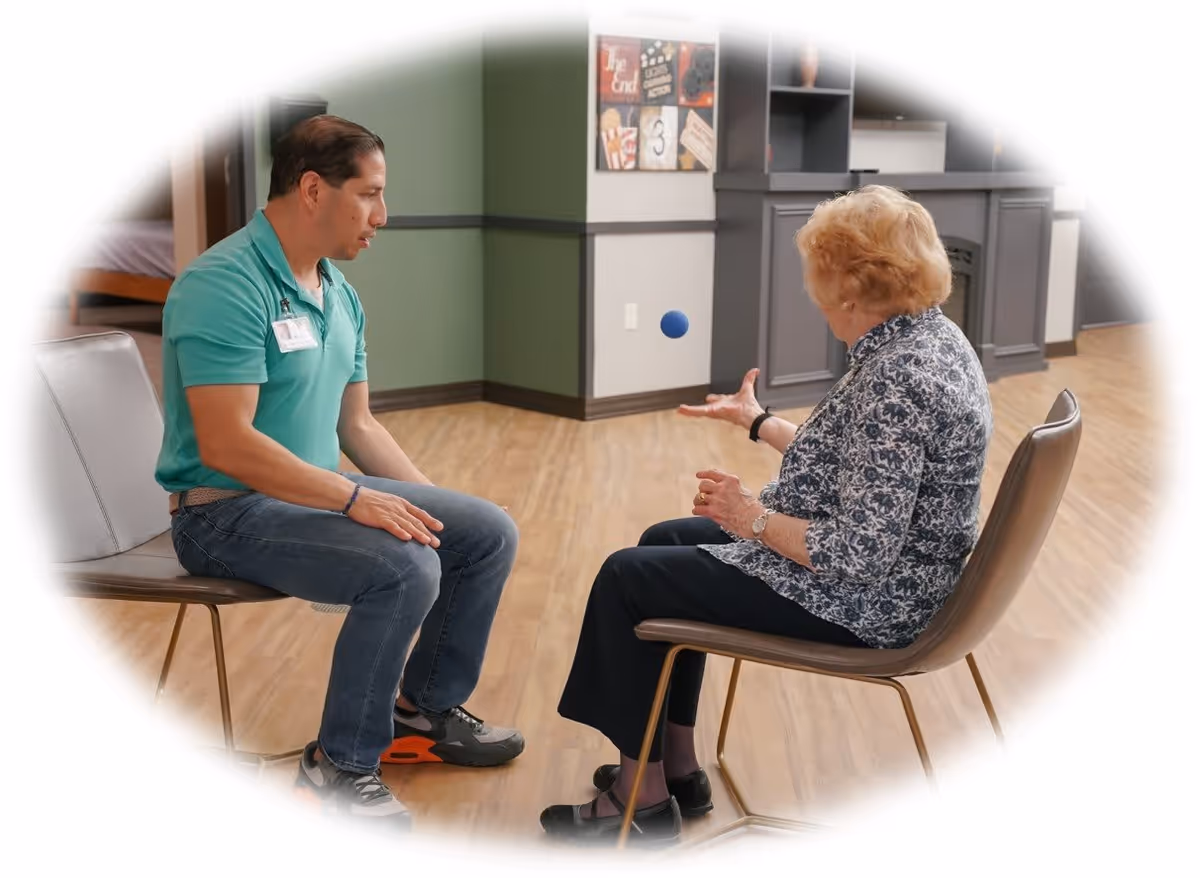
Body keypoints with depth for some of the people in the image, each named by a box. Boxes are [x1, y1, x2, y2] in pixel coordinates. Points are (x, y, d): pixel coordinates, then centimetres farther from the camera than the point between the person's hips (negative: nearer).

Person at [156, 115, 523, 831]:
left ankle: (422, 710, 19)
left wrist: (428, 504, 6)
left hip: (322, 490, 9)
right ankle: (340, 767, -11)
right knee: (404, 569, -30)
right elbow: (226, 445, -27)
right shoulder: (226, 285, -20)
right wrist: (355, 499, -27)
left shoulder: (339, 293, 9)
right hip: (228, 511, -9)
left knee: (489, 533, 3)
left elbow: (357, 424, 15)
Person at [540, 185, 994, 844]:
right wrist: (760, 423, 22)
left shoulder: (894, 380, -29)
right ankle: (675, 768, 28)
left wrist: (754, 519, -17)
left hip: (861, 600, -10)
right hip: (887, 571, 10)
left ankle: (644, 798, 16)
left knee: (627, 578, 1)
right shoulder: (930, 336, 2)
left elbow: (860, 554, -30)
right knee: (667, 541, 20)